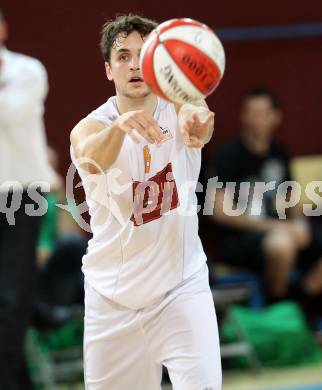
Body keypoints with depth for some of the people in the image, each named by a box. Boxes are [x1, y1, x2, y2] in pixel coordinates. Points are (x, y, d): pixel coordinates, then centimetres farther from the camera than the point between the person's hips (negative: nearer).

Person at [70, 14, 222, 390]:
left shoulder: (177, 111, -7)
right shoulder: (89, 127, -10)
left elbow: (195, 112, -33)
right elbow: (93, 156, -35)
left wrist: (196, 121, -59)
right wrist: (120, 125, -57)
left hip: (182, 287, -1)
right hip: (112, 298, 1)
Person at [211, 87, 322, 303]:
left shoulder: (279, 153, 12)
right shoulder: (230, 154, -7)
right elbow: (220, 211, -13)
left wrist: (297, 223, -2)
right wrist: (272, 226, -16)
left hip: (279, 229, 7)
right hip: (238, 236, -7)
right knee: (281, 243, -38)